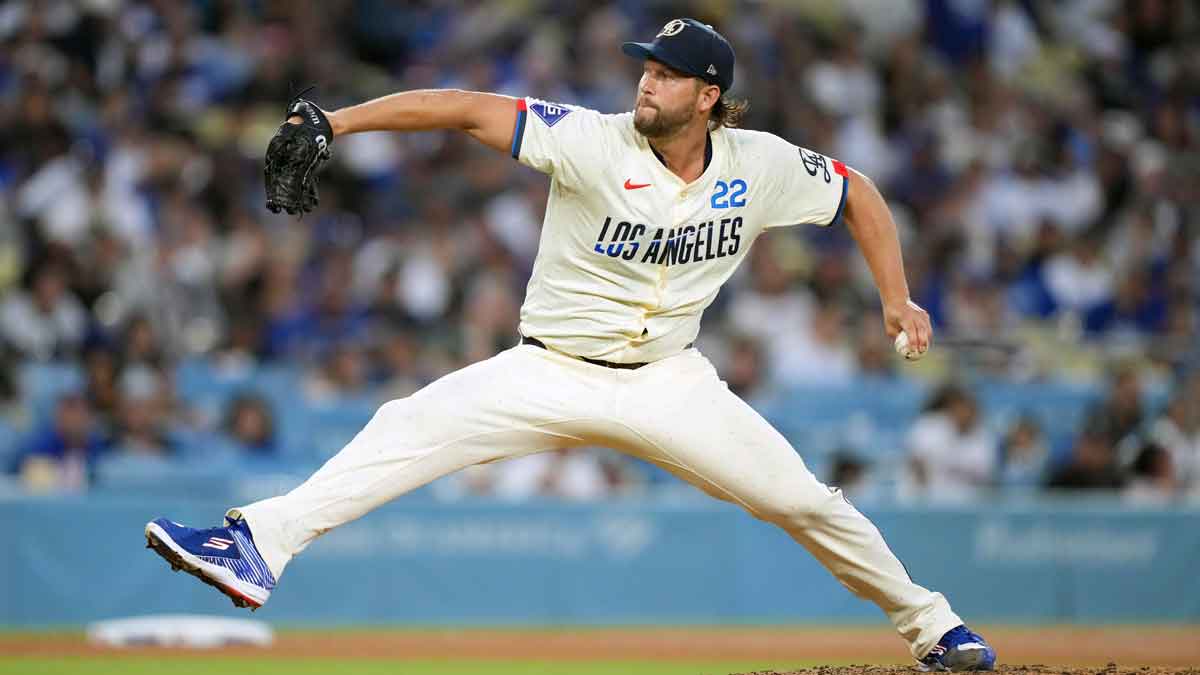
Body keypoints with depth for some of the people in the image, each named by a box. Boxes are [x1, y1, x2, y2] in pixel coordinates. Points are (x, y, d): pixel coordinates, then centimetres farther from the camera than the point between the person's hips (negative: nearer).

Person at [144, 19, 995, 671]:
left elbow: (858, 192, 10)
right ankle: (259, 548, -31)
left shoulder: (759, 166, -7)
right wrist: (336, 122, -31)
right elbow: (469, 109, -22)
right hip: (551, 375, -2)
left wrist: (898, 299, 3)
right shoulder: (593, 142, -16)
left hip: (669, 382, 2)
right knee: (413, 429, -22)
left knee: (804, 500, -3)